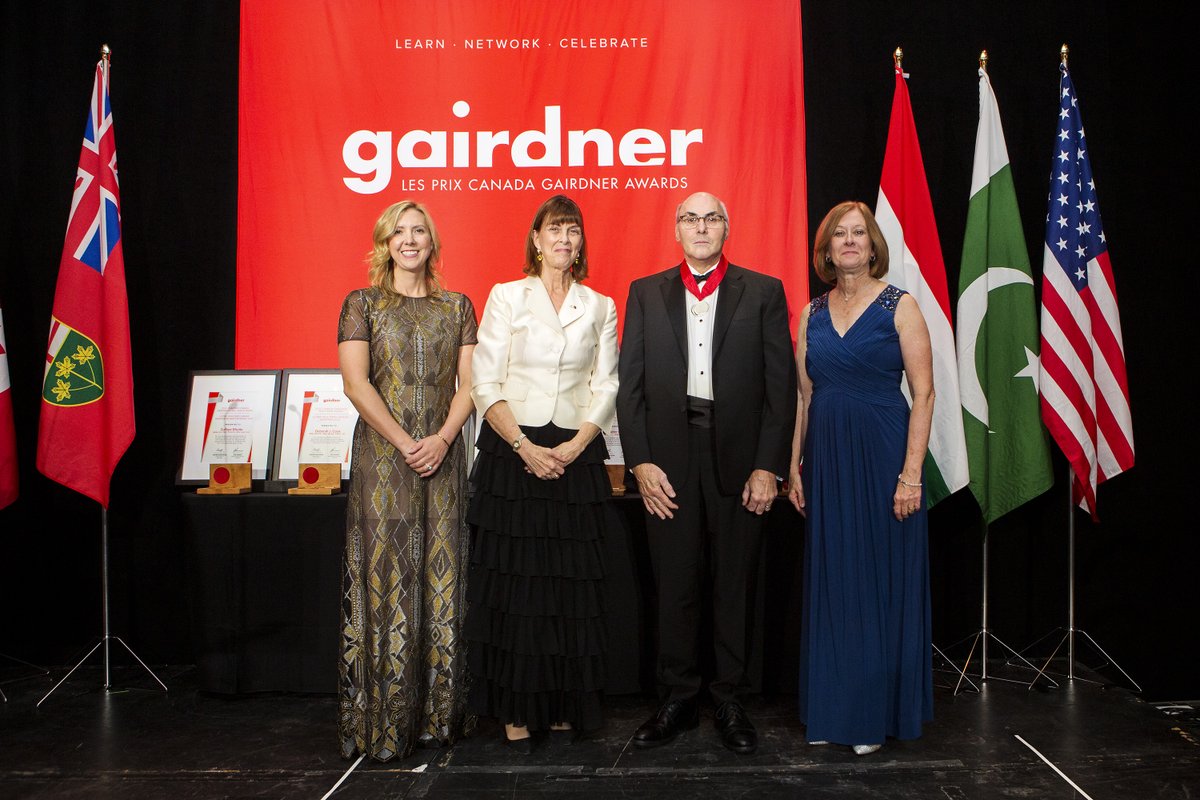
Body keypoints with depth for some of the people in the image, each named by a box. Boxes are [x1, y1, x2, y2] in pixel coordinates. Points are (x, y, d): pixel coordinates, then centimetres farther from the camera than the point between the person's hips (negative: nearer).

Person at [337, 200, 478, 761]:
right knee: (386, 578, -3)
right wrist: (405, 442, -13)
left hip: (442, 456, 3)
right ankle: (385, 720, 6)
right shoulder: (362, 304, 5)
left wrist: (443, 438, -11)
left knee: (442, 578, 4)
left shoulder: (457, 307, 12)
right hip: (383, 456, -2)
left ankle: (439, 714, 14)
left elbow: (468, 383, 5)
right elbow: (355, 382, -5)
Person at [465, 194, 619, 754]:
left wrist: (573, 448, -9)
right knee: (514, 578, 0)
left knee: (571, 580, 3)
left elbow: (605, 387, 5)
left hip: (576, 454, 2)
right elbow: (485, 382, -2)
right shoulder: (506, 297, 5)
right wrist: (525, 448, -12)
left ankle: (566, 707, 14)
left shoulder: (600, 307, 10)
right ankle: (517, 711, 9)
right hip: (513, 451, -1)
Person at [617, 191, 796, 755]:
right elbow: (630, 386, 5)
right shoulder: (646, 293, 9)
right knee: (674, 585, 8)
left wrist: (768, 467, -6)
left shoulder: (763, 292, 5)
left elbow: (781, 386, 0)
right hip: (668, 460, 1)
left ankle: (730, 702, 21)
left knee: (736, 585, 7)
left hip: (738, 459, -1)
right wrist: (640, 462, -4)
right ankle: (678, 701, 21)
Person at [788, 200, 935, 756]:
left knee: (882, 581, 3)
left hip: (881, 456, -4)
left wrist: (911, 473, -15)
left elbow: (923, 393, -8)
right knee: (830, 581, 9)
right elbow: (804, 396, 12)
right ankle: (832, 709, 22)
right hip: (826, 459, 5)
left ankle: (878, 712, 16)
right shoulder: (813, 313, 10)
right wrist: (795, 466, 6)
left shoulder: (900, 305, -3)